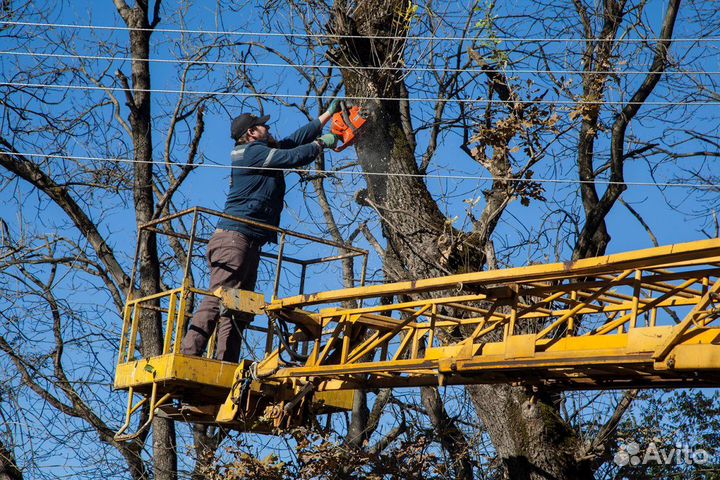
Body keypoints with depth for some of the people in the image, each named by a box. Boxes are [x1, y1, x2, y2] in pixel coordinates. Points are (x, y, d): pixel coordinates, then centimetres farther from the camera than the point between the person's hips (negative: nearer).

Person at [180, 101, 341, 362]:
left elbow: (296, 140, 31)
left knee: (240, 310, 4)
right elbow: (294, 156, -10)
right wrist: (322, 143, 7)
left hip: (249, 244, 10)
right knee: (218, 301, -19)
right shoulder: (253, 152, -4)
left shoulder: (265, 152, 24)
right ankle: (188, 356, -25)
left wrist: (328, 114, 35)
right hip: (235, 237, -10)